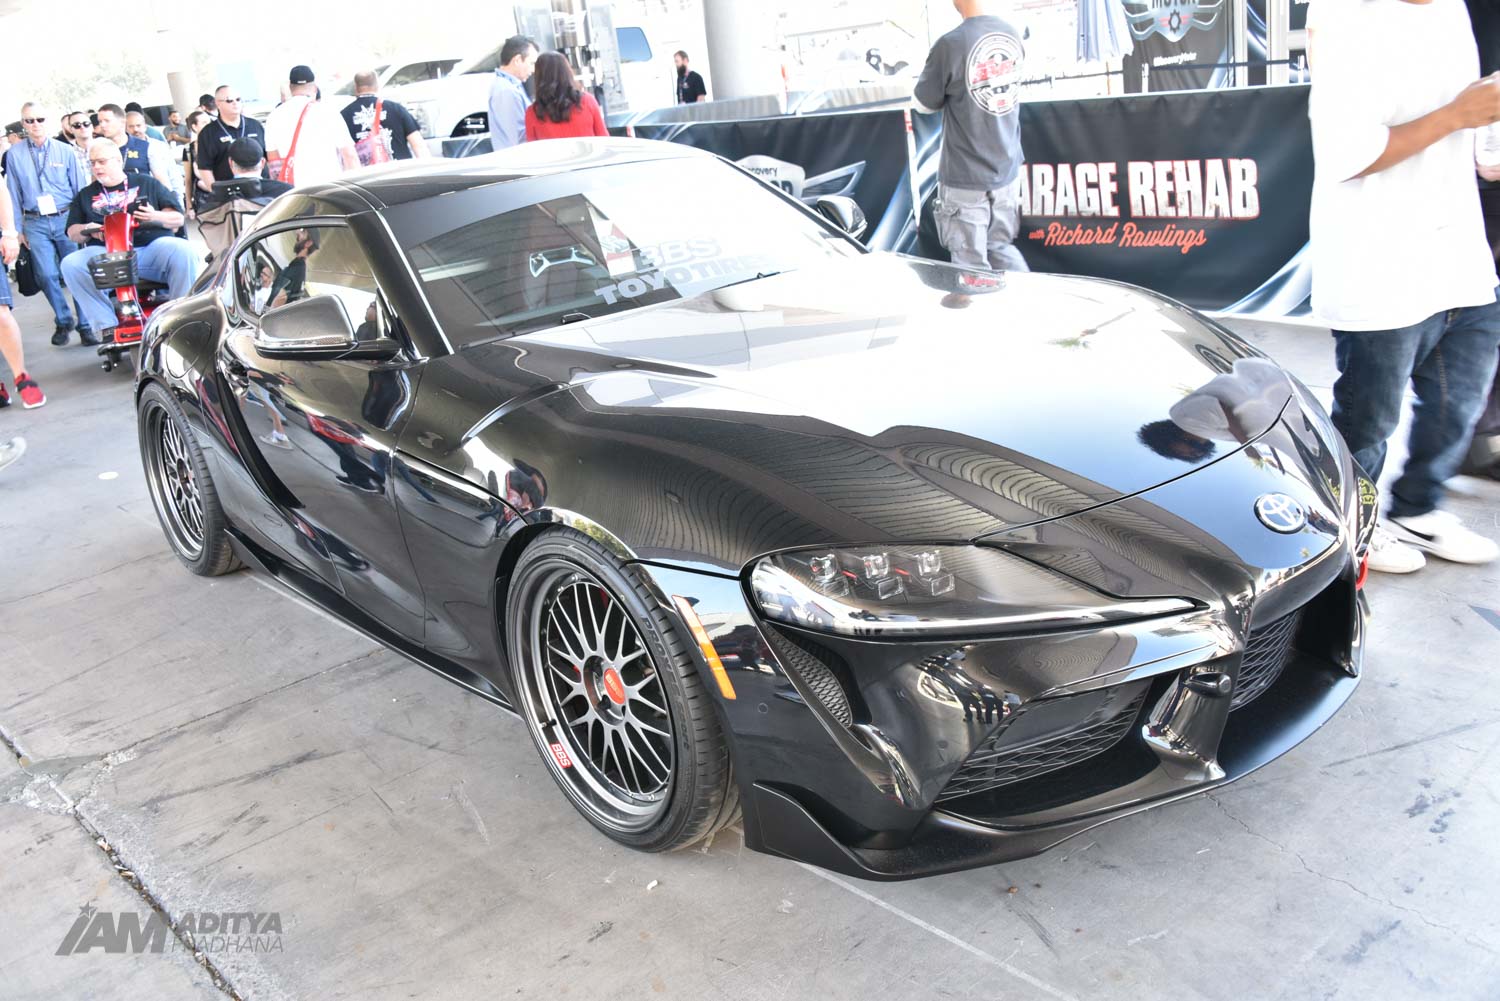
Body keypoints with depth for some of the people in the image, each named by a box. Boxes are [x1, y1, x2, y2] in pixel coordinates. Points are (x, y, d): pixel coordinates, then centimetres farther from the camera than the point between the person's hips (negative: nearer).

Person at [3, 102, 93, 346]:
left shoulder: (65, 151, 4)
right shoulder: (13, 155, 6)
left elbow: (80, 188, 7)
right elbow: (13, 194, 9)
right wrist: (17, 229, 8)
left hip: (66, 218, -1)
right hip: (35, 223, 1)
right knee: (47, 275, -4)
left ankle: (85, 325, 5)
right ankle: (63, 321, 14)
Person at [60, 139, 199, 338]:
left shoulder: (146, 183, 20)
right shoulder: (86, 195, 26)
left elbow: (177, 219, 12)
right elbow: (72, 232, 21)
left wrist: (155, 216, -9)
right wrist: (87, 230, -2)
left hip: (151, 247, -2)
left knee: (184, 251, -34)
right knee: (70, 264, -27)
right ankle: (107, 326, -24)